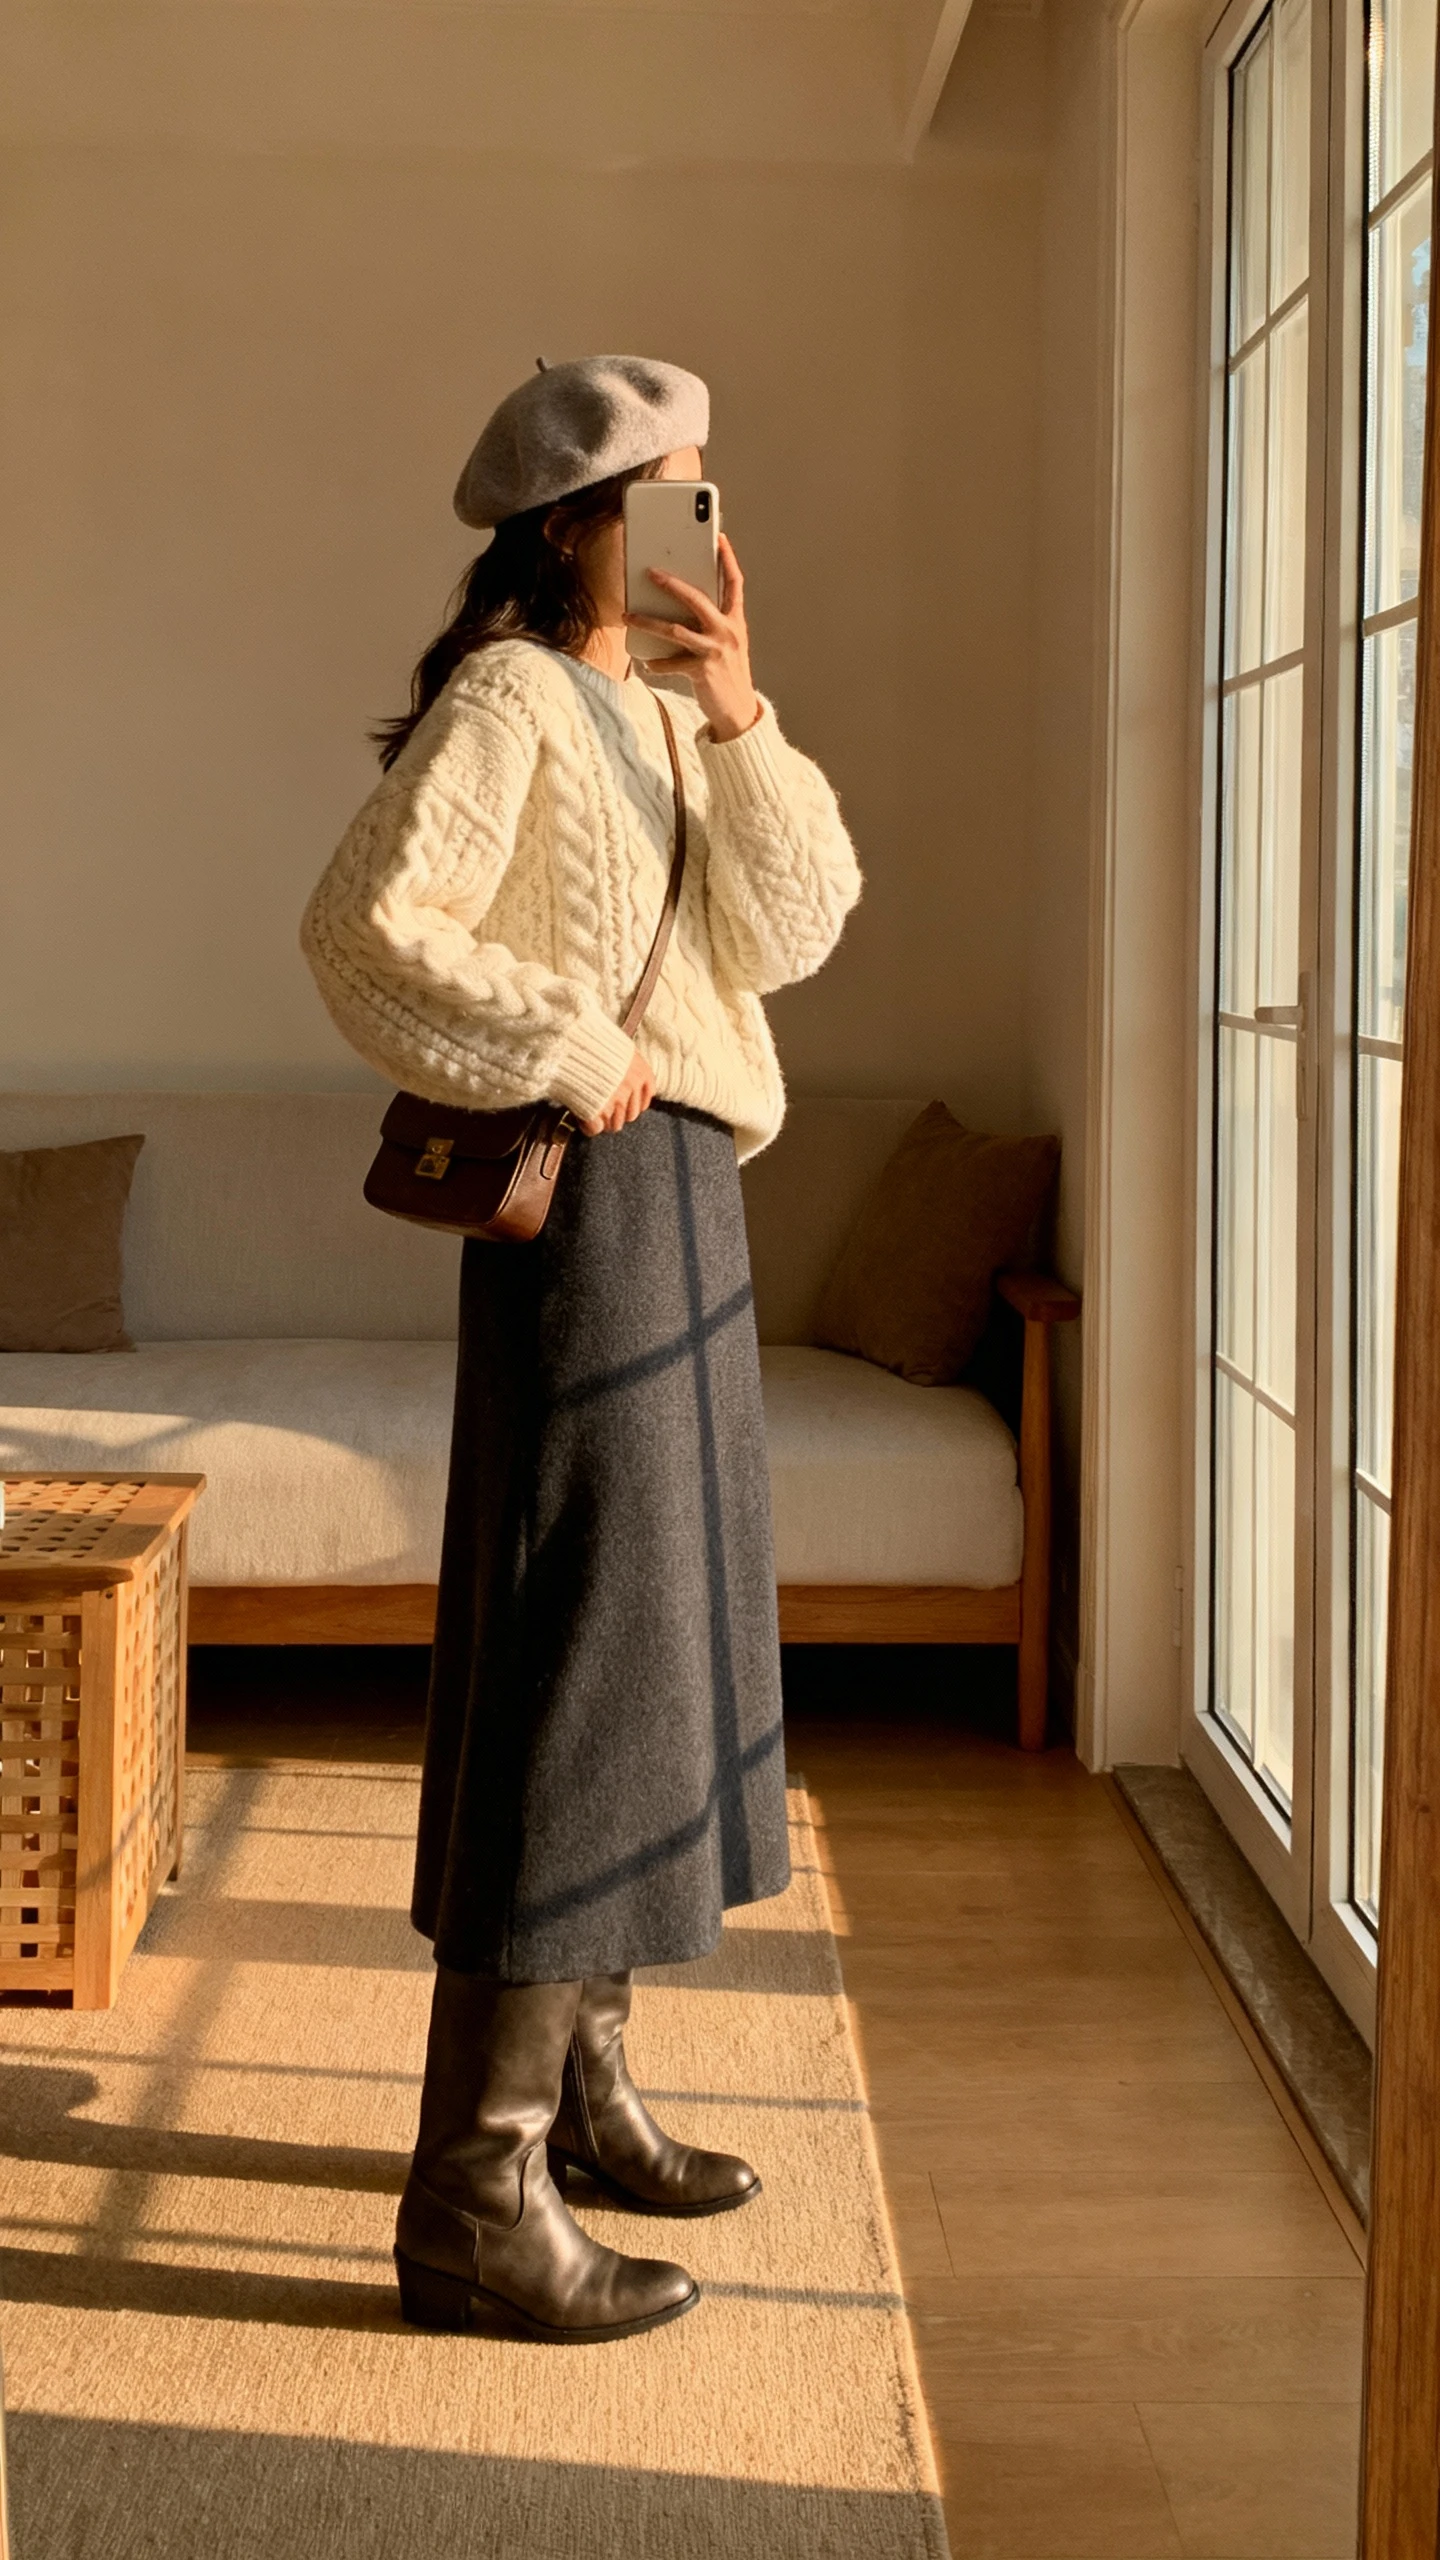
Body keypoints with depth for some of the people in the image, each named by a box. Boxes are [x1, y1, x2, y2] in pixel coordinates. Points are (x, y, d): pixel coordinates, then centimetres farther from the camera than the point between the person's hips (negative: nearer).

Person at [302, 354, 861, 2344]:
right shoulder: (507, 700, -9)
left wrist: (743, 726, -7)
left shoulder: (659, 714, 17)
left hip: (682, 1198, 10)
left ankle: (577, 2086, 26)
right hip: (596, 1192, -10)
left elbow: (794, 929, 5)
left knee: (656, 1637, 14)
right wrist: (568, 1054, -17)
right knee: (575, 1665, -10)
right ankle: (476, 2198, -4)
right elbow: (364, 925, -22)